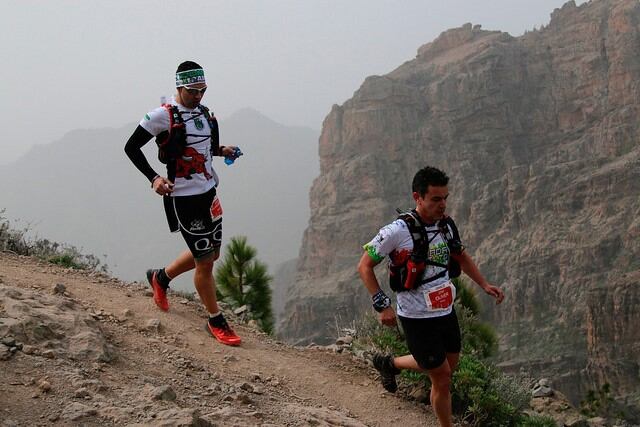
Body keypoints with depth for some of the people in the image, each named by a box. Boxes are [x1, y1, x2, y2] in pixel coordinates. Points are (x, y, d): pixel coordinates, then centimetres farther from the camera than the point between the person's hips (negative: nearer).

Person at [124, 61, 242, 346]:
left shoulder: (203, 112, 8)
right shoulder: (162, 115, -15)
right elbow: (131, 147, -11)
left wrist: (222, 150, 5)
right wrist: (153, 178, -20)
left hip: (209, 193, 8)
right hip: (183, 198, -8)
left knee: (211, 254, 18)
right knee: (205, 261, -2)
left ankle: (161, 278, 41)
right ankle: (216, 322, 13)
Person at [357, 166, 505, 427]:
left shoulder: (447, 225, -1)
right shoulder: (398, 231, -21)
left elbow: (461, 257, 18)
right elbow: (364, 266, -12)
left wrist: (485, 285, 6)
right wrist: (382, 305, -19)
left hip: (446, 312, 7)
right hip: (417, 319, -7)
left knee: (448, 365, 24)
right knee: (442, 379, 0)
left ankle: (389, 364, 45)